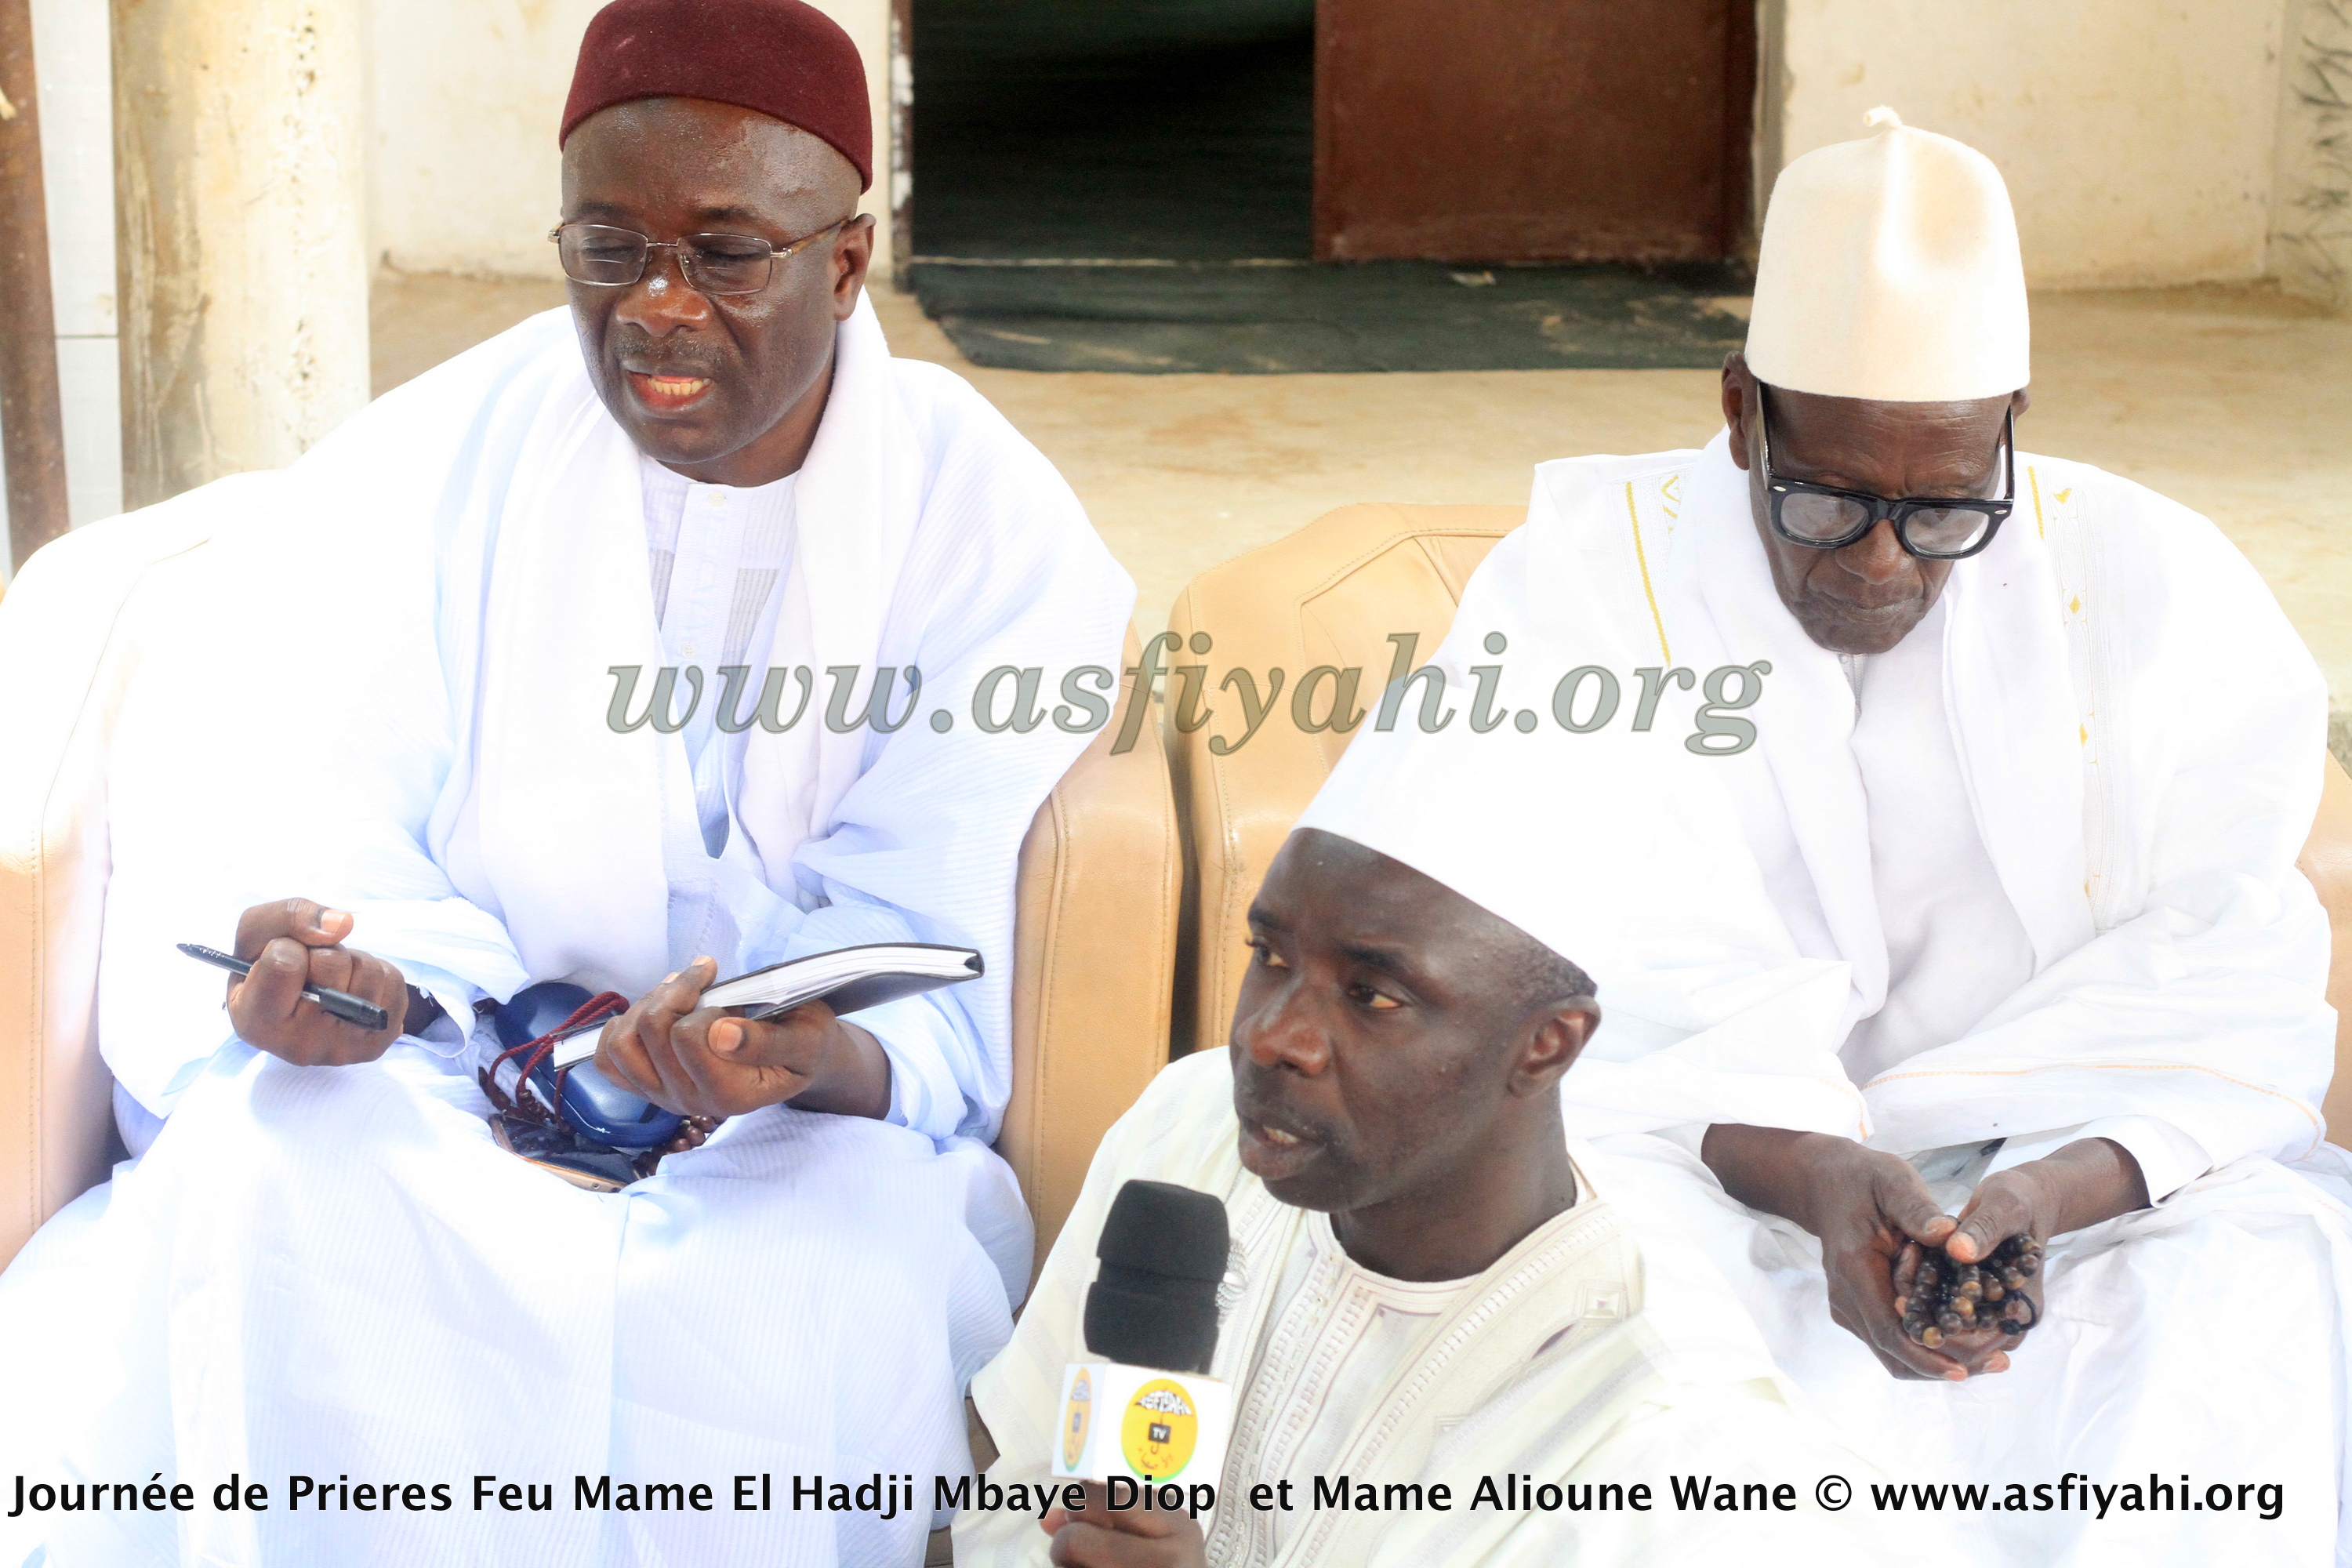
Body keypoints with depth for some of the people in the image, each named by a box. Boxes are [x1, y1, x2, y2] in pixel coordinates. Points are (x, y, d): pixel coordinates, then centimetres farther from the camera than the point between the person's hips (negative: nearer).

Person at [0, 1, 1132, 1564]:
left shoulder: (995, 533, -4)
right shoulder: (433, 467, 1)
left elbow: (947, 948, -11)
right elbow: (318, 818, -4)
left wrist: (826, 1061, -35)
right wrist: (344, 971, -29)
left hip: (811, 1130, -1)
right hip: (442, 1080, 1)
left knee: (835, 1258, -35)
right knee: (261, 1184, -31)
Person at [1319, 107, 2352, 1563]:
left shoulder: (2146, 586, 0)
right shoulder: (1582, 580, -3)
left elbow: (2227, 1003, -7)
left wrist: (2051, 1190, -28)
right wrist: (1805, 1170, -30)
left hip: (2068, 1159, 1)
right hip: (1670, 1164, 0)